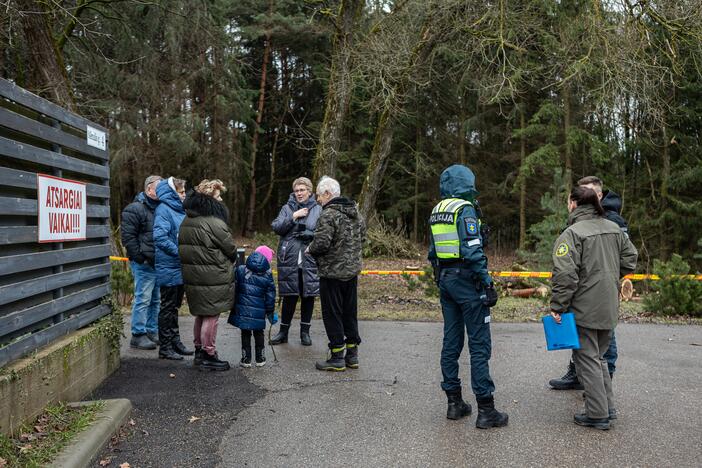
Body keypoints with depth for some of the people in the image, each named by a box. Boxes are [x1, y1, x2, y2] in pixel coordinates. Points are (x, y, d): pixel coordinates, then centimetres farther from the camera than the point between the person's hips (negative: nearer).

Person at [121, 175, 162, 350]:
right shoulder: (135, 209, -9)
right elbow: (128, 237, -14)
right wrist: (140, 257, -18)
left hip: (158, 263, 8)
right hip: (144, 263, -8)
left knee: (155, 300, 13)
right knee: (143, 299, -5)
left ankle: (152, 331, 22)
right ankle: (138, 335, 2)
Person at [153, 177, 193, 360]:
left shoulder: (179, 210, 13)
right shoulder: (163, 210, -13)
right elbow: (160, 237, -22)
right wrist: (179, 252, -21)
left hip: (180, 268, 8)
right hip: (169, 268, -8)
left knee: (174, 307, 16)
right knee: (168, 308, 0)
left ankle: (175, 342, 26)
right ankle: (165, 347, 8)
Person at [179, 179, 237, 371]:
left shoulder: (186, 221, 8)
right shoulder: (215, 223, -19)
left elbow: (183, 247, 14)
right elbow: (230, 249, -10)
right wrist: (231, 261, 11)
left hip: (192, 276, 9)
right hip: (213, 278, -8)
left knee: (201, 314, 19)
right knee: (211, 316, 2)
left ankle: (199, 351, 29)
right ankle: (209, 355, 9)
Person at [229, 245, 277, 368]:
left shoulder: (240, 270, -2)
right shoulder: (267, 275, -3)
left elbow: (234, 289, 1)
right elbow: (270, 296, 0)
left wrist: (233, 306, 12)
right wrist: (270, 313, 10)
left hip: (242, 310, 0)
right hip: (259, 312, 0)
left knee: (245, 333, 12)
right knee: (258, 333, 15)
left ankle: (246, 359, 14)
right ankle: (260, 358, 22)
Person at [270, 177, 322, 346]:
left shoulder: (318, 210, 4)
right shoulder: (287, 208, 8)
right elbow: (276, 227, -4)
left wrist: (309, 234, -17)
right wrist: (294, 216, -11)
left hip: (310, 261, 0)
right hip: (289, 259, 0)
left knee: (308, 296, 7)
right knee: (289, 296, 4)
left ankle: (305, 332, 20)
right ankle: (283, 331, 17)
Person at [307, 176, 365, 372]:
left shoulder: (329, 214, -18)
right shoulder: (356, 214, 10)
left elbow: (321, 243, -24)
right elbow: (362, 238, 16)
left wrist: (309, 250, -5)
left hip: (332, 272, -8)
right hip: (352, 271, 8)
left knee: (332, 315, 2)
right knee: (350, 313, 15)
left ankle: (337, 357, 7)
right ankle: (352, 355, 22)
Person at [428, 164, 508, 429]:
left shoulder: (437, 212, 12)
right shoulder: (465, 209, -13)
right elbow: (472, 251, -20)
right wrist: (487, 283, -16)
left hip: (444, 279, 8)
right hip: (466, 279, -8)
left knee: (451, 342, 12)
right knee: (479, 345, -3)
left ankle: (454, 402, 18)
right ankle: (485, 410, 0)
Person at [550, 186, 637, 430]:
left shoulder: (572, 233, -16)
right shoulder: (614, 229, 8)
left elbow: (565, 274, -22)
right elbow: (630, 257, 15)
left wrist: (557, 306, -16)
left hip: (584, 309, -7)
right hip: (609, 308, 7)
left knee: (587, 359, 3)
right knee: (599, 356, 20)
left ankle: (597, 415, 8)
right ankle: (607, 408, 24)